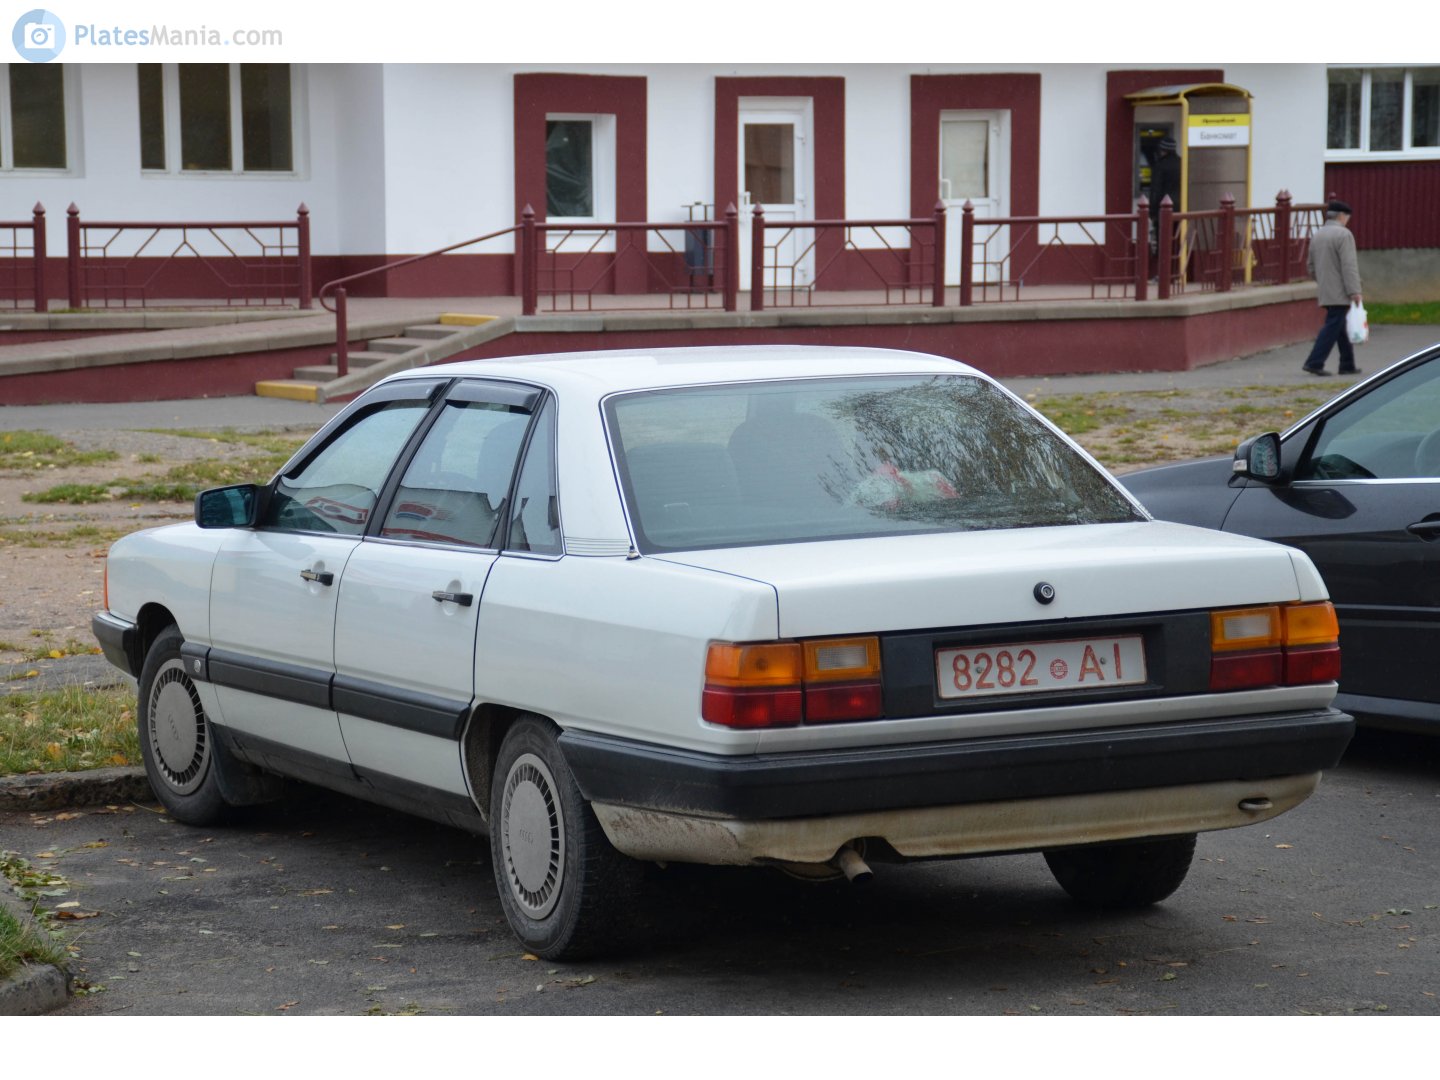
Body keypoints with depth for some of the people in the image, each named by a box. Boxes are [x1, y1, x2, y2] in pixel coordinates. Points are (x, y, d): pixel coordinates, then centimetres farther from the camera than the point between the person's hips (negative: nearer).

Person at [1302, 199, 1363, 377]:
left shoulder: (1317, 235, 13)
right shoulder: (1344, 235, -12)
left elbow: (1311, 265, 19)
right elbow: (1349, 266, -18)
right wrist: (1354, 291, -19)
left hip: (1325, 292, 8)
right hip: (1340, 293, -8)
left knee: (1342, 328, 14)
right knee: (1332, 327, -7)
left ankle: (1347, 365, 18)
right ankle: (1314, 362, -12)